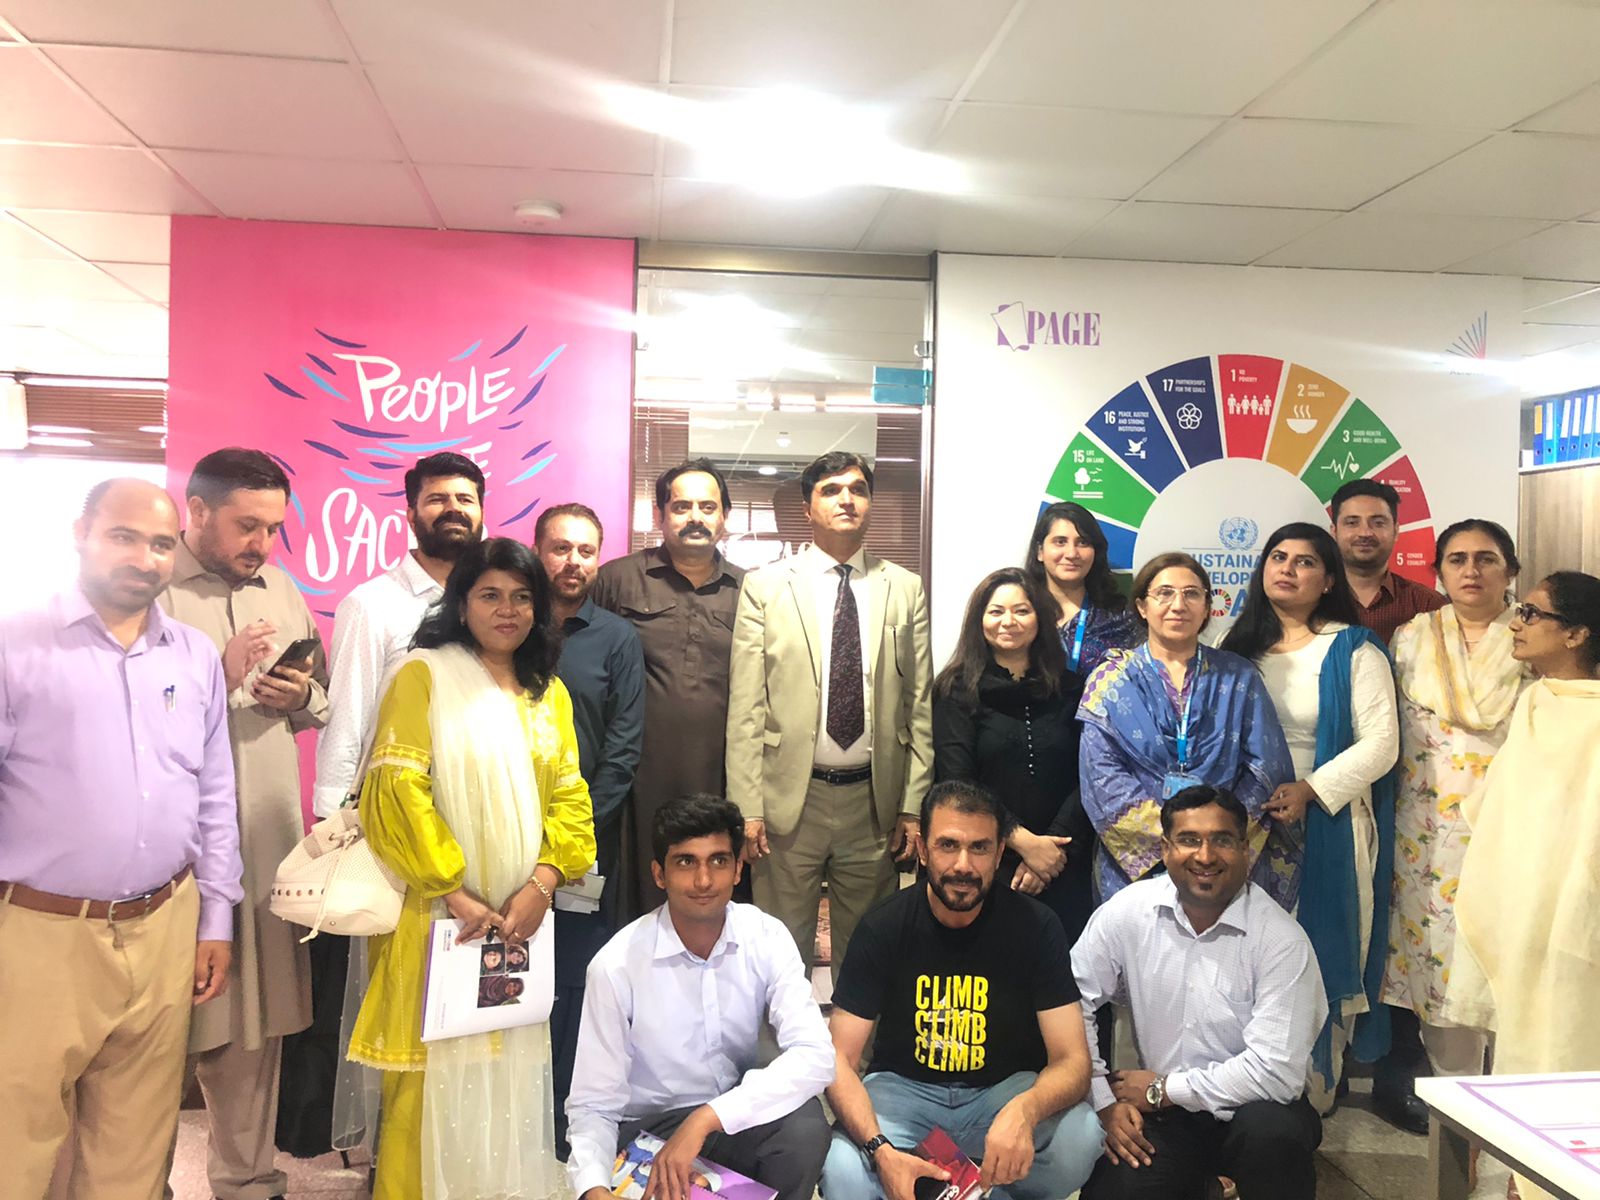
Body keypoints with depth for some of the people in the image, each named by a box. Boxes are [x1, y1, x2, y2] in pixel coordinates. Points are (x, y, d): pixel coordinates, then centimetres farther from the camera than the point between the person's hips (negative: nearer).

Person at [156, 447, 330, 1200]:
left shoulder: (281, 590, 13)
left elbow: (323, 704, 17)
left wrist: (302, 698, -5)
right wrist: (218, 675, -19)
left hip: (270, 833, 5)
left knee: (258, 1015, 11)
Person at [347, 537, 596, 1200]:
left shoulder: (550, 693, 12)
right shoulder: (424, 675, -5)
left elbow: (569, 798, 8)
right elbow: (396, 791, -13)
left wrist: (541, 884, -8)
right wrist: (454, 894, -15)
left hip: (522, 919, 5)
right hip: (438, 917, -5)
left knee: (511, 1075, 11)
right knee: (433, 1077, 1)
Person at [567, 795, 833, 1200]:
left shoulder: (766, 938, -11)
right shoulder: (616, 966, -18)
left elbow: (815, 1057, -23)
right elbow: (594, 1106, -12)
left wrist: (706, 1119, -35)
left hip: (741, 1116, 2)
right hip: (651, 1130, -1)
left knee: (805, 1125, -29)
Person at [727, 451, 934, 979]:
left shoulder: (904, 589, 6)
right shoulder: (765, 587, 1)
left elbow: (920, 706, 6)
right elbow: (745, 708, -1)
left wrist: (914, 806, 2)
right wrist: (747, 808, -6)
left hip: (875, 801, 2)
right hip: (789, 798, -1)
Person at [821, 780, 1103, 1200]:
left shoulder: (1034, 926, -13)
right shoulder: (883, 928, -13)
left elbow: (1072, 1060, -15)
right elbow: (840, 1060, -13)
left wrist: (1024, 1110, -39)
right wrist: (881, 1150, -32)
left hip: (1004, 1088, 1)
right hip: (903, 1087, -1)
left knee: (1079, 1141, -29)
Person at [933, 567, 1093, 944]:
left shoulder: (1068, 688, 8)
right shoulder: (957, 690, 1)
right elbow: (957, 784, -6)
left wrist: (1055, 847, -10)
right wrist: (1023, 841, -12)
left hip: (1061, 868, 2)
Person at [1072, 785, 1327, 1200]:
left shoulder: (1281, 939, -15)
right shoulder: (1126, 912, -7)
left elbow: (1276, 1072, -20)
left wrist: (1161, 1090, -13)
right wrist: (1104, 1102, -9)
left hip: (1255, 1107, -3)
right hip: (1162, 1115, 3)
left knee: (1273, 1132, -34)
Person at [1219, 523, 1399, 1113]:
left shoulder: (1354, 650, -1)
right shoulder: (1240, 646, 11)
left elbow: (1381, 742, -8)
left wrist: (1310, 790, -18)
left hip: (1329, 825, -3)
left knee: (1323, 956, 1)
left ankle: (1316, 1098, 15)